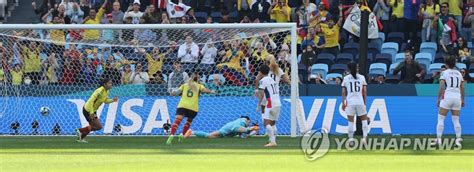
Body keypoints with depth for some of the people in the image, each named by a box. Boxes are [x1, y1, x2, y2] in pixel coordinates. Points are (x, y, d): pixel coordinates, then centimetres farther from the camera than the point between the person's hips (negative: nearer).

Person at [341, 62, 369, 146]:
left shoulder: (345, 78, 2)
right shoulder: (362, 77, 3)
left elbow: (343, 92, 3)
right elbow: (365, 91, 4)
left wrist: (343, 103, 11)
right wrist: (365, 102, 13)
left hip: (350, 102, 0)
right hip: (360, 102, 0)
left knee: (350, 122, 5)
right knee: (364, 120, 12)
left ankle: (351, 139, 3)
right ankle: (364, 137, -1)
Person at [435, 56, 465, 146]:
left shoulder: (444, 73, -1)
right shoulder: (459, 73, 13)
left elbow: (442, 87, -10)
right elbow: (462, 88, 13)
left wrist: (438, 98, -5)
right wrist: (462, 100, 21)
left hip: (447, 97, -4)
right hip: (457, 97, 4)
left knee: (440, 119, 1)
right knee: (456, 120, 9)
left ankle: (438, 139, -6)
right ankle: (458, 139, 3)